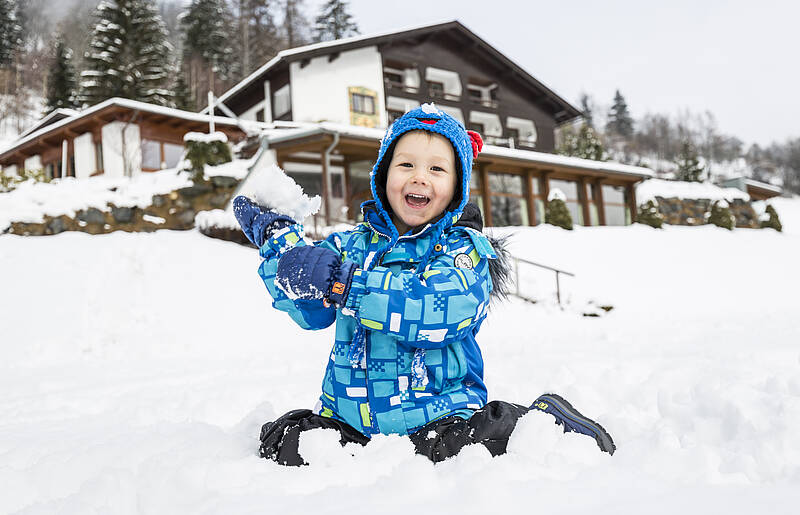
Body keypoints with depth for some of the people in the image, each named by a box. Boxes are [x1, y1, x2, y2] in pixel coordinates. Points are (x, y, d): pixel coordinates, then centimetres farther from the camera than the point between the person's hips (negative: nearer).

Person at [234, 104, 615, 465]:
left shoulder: (464, 248, -4)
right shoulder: (353, 245, 9)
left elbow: (436, 313, -23)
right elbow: (309, 311, -2)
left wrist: (339, 280, -29)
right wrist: (277, 239, -13)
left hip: (437, 417, -3)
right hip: (348, 420, 4)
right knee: (282, 446, -11)